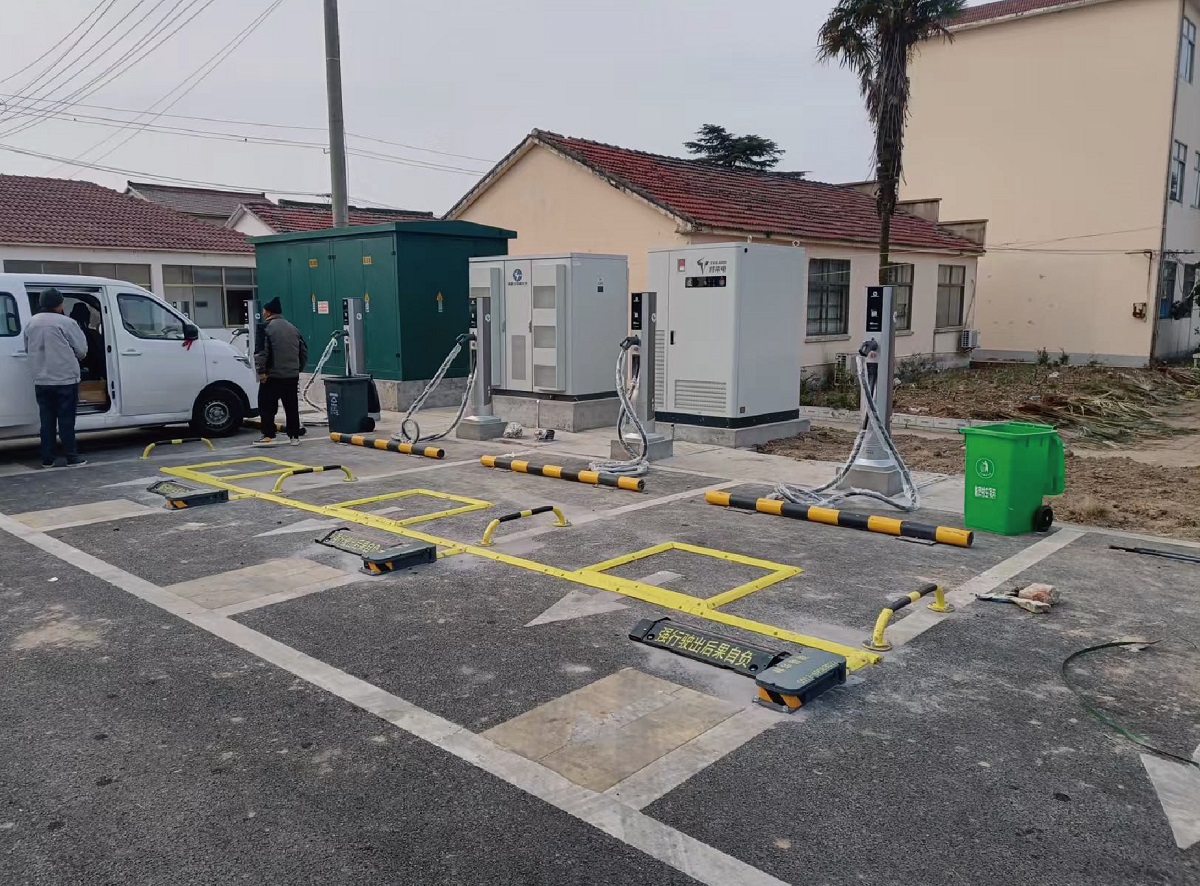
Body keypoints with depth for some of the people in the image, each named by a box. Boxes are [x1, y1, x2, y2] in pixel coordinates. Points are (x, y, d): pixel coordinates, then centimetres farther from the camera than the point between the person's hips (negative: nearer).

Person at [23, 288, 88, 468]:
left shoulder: (32, 322, 7)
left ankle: (47, 459, 10)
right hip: (65, 379, -5)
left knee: (47, 420, 9)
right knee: (66, 419, 0)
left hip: (41, 381, 5)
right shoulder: (65, 322, -11)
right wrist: (73, 356, 15)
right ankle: (72, 457, 3)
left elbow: (28, 349, 17)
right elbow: (82, 350, -6)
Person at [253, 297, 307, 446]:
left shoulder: (267, 327, -7)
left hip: (272, 375, -6)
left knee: (266, 406, 2)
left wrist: (261, 371, -13)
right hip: (292, 376, 6)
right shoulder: (292, 328, 14)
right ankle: (294, 437, 10)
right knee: (292, 407, 9)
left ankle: (268, 436, -3)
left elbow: (261, 351, -16)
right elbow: (304, 351, 16)